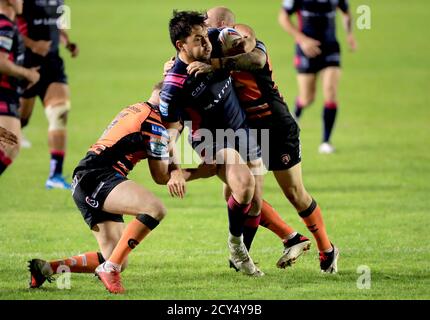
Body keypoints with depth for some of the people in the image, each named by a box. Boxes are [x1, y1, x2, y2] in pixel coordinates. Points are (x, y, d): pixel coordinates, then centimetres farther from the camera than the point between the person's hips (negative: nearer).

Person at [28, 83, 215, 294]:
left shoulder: (134, 110, 25)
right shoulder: (154, 121, -5)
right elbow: (161, 177, 1)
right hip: (96, 178, -10)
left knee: (119, 262, 7)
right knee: (154, 209, -30)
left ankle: (47, 268, 7)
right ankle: (110, 268, -28)